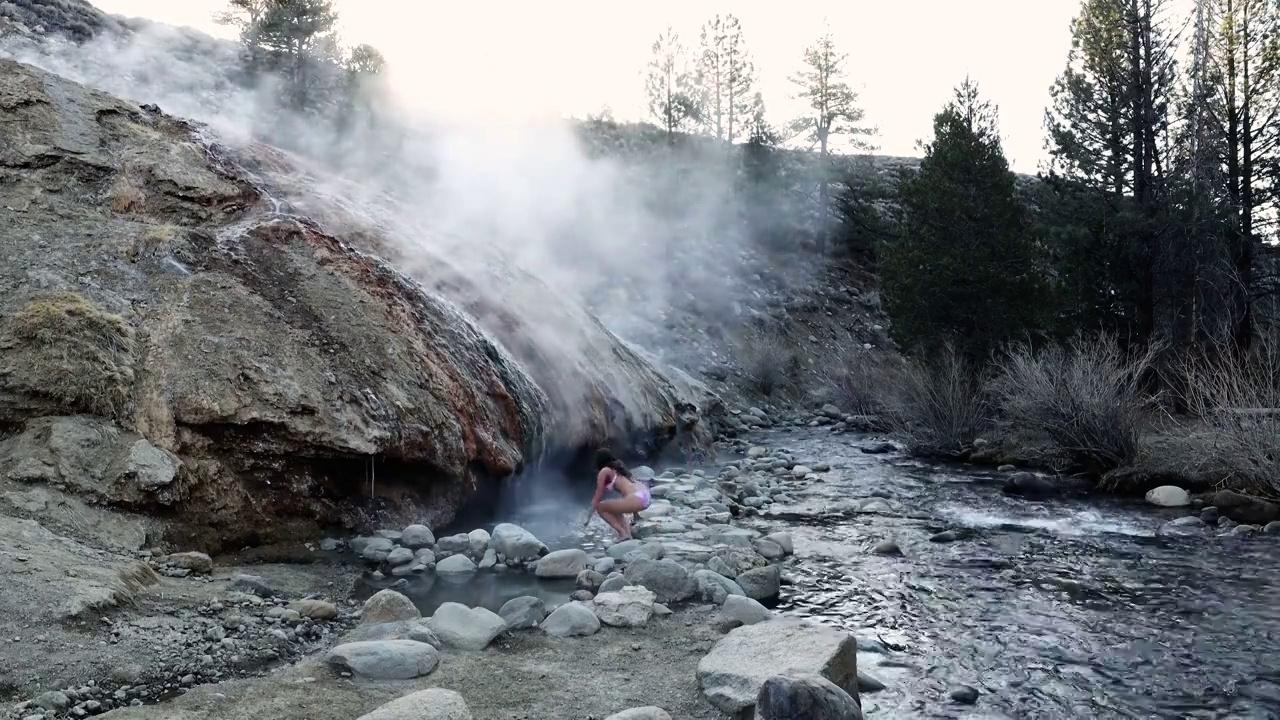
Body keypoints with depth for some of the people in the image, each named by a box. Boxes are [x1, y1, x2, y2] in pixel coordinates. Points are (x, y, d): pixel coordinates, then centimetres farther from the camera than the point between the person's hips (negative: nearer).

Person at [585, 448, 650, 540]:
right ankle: (628, 532, 15)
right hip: (646, 497, 8)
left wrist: (589, 517, 21)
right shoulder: (618, 467, 27)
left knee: (599, 507, 10)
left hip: (635, 499, -8)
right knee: (613, 508, 31)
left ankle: (623, 534, 1)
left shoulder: (604, 471, 6)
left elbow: (597, 498, 9)